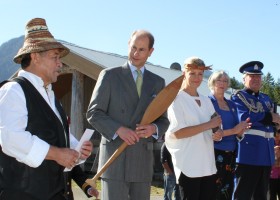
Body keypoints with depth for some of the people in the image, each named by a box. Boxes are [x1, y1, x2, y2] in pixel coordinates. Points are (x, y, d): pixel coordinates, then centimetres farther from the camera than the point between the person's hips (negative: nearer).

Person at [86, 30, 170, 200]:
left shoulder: (158, 82, 12)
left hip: (143, 160, 4)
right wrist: (118, 129, -17)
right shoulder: (109, 75, 1)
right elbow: (94, 113, -2)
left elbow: (163, 121, 14)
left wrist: (154, 128, -9)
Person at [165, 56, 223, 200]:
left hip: (208, 165, 6)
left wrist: (218, 134, -5)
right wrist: (208, 125, -15)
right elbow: (177, 132, -15)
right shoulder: (177, 99, -5)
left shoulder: (206, 101, 16)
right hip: (188, 166, -6)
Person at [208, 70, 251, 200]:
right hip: (215, 154, -6)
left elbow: (237, 132, 16)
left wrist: (241, 130, -7)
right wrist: (233, 131, -17)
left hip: (231, 154, 6)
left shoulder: (231, 104, 14)